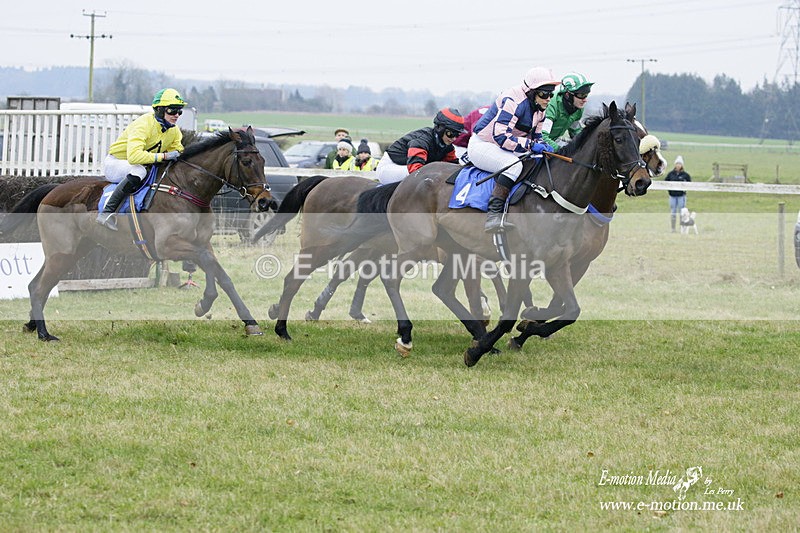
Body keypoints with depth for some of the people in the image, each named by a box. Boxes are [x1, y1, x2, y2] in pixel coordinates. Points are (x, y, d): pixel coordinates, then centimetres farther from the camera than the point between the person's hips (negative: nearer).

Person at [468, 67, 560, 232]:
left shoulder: (539, 108, 6)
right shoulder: (513, 101, -24)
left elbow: (535, 135, 14)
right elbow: (500, 136, -31)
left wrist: (543, 146, -10)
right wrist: (529, 144, -34)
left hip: (504, 149, 10)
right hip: (481, 145, -10)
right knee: (514, 165, -34)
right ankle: (493, 215, -42)